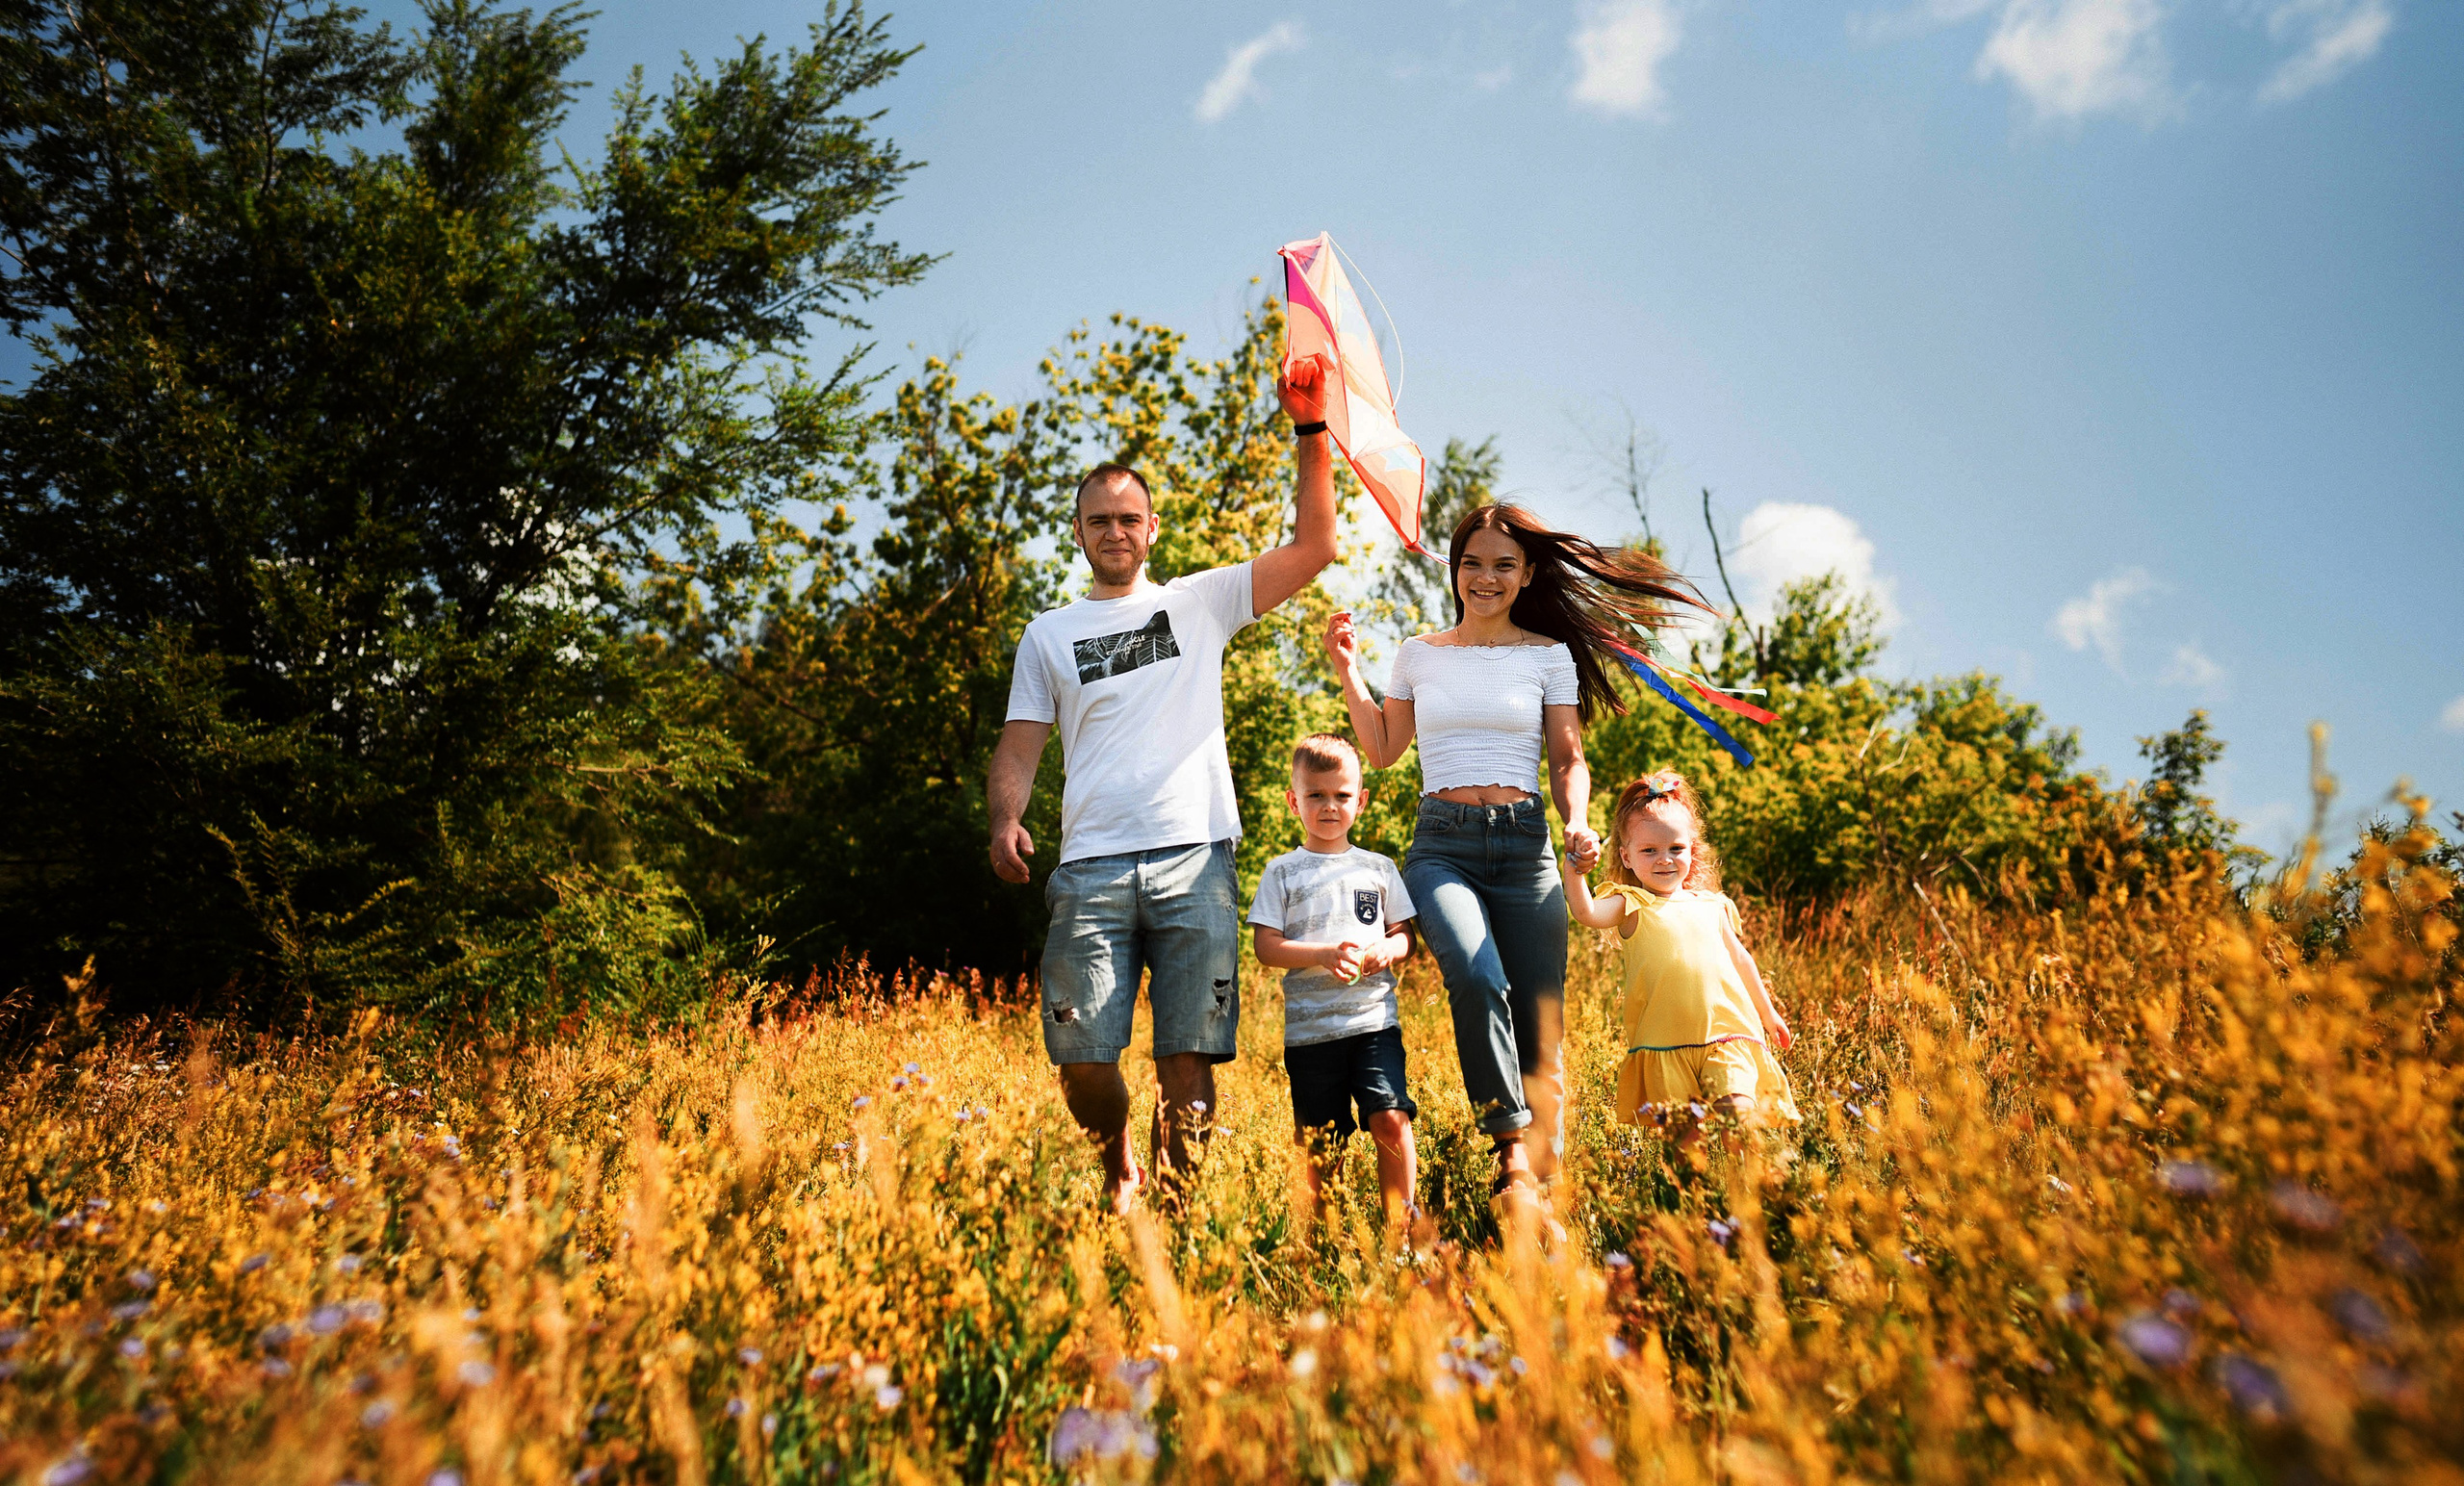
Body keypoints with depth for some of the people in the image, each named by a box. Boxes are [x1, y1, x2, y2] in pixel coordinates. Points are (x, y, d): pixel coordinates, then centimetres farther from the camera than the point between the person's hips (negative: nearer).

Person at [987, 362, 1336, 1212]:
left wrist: (1311, 429, 2)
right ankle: (1118, 1165, 26)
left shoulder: (1200, 602, 14)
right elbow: (1019, 748, 12)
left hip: (1193, 860, -1)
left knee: (1189, 1058, -4)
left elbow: (1315, 545, 8)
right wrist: (1004, 821, -8)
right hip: (1092, 867, 1)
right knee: (1082, 1056, -3)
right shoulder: (1049, 636, 18)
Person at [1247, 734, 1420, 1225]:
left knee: (1390, 1119, -13)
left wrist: (1388, 950, -8)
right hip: (1310, 1027, -1)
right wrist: (1323, 954, -16)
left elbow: (1405, 936, 15)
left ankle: (1401, 1217, 3)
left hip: (1374, 1018, 1)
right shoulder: (1282, 872, 6)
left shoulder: (1378, 868, 12)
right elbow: (1266, 947, -2)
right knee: (1320, 1144, 4)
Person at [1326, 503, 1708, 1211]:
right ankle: (1512, 1147, -21)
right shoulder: (1419, 654, 14)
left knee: (1539, 1024, -5)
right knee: (1477, 978, -29)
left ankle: (1538, 1178, 6)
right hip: (1441, 844, 0)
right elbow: (1383, 748, 17)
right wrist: (1347, 671, 10)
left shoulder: (1550, 656, 10)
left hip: (1523, 845, 0)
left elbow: (1568, 760, 9)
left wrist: (1577, 822, -10)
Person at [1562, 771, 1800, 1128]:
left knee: (1738, 1110, -13)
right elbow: (1586, 913, -20)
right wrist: (1574, 869, -32)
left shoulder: (1711, 905, 13)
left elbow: (1740, 959, 26)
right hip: (1664, 1043, -2)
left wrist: (1767, 1013, 34)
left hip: (1727, 1034, 2)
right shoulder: (1632, 905, 1)